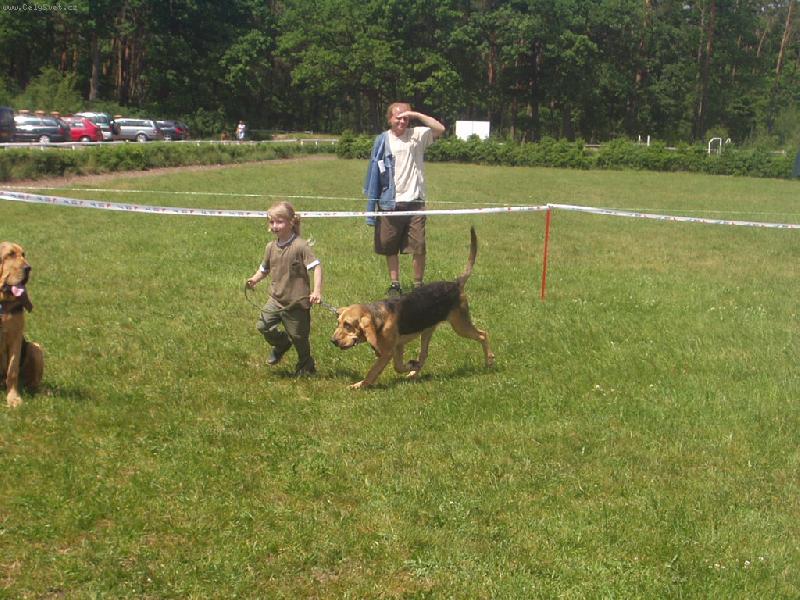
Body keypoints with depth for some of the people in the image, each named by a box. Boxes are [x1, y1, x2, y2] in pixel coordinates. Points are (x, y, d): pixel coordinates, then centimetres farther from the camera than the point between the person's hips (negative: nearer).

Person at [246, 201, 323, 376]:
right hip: (276, 298, 5)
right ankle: (281, 344, 21)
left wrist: (317, 291, -29)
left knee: (299, 336, 6)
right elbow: (265, 268, 17)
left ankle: (306, 366, 31)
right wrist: (255, 279, -4)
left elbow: (316, 266, -19)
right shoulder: (271, 247, 3)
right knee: (263, 325, -10)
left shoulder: (300, 246, -16)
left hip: (297, 302, -5)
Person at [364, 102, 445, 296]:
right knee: (390, 247, 8)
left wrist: (416, 115, -14)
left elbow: (440, 129, -12)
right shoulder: (382, 141, 4)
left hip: (414, 201, -1)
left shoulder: (417, 135, 3)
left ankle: (418, 284, 11)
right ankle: (394, 285, 20)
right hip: (389, 203, 1)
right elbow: (375, 171, 5)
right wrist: (372, 202, 2)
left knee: (419, 247, -2)